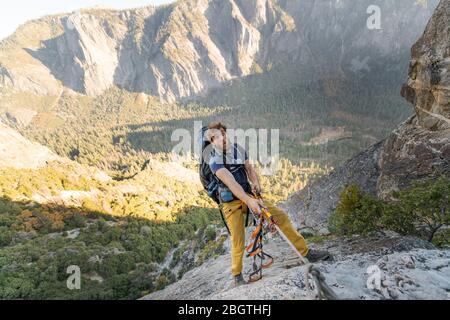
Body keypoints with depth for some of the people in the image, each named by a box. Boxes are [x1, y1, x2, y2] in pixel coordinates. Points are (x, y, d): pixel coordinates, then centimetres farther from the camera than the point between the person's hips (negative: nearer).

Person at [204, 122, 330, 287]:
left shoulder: (239, 149, 2)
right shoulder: (215, 160, -16)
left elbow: (249, 168, 10)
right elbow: (231, 183, -27)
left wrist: (256, 183, -12)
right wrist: (249, 201, -37)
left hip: (248, 194, 5)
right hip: (231, 202, -5)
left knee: (281, 216, -5)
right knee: (238, 240, -9)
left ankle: (306, 252, 4)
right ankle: (237, 276, 14)